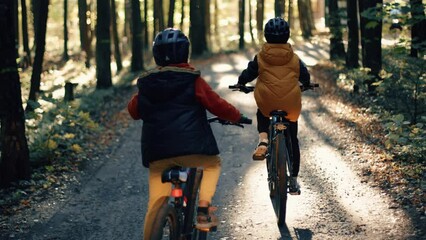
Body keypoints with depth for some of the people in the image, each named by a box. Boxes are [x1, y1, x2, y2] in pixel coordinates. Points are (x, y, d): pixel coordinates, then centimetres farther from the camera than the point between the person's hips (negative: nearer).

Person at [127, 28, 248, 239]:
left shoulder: (146, 84, 10)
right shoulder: (192, 81, -1)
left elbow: (133, 110, 20)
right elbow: (216, 104, 0)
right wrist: (237, 117, 17)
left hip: (156, 152, 3)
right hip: (191, 147, -3)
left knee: (155, 204, 9)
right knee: (212, 164, 26)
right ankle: (203, 212, 10)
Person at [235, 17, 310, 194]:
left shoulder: (260, 58, 2)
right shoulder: (294, 59, 6)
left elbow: (248, 74, 12)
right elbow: (305, 77, 20)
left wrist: (241, 83, 34)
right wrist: (306, 84, 43)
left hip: (267, 103, -1)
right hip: (291, 106, 1)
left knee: (262, 114, 36)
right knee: (293, 140, 18)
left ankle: (263, 141, 6)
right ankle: (293, 181, 20)